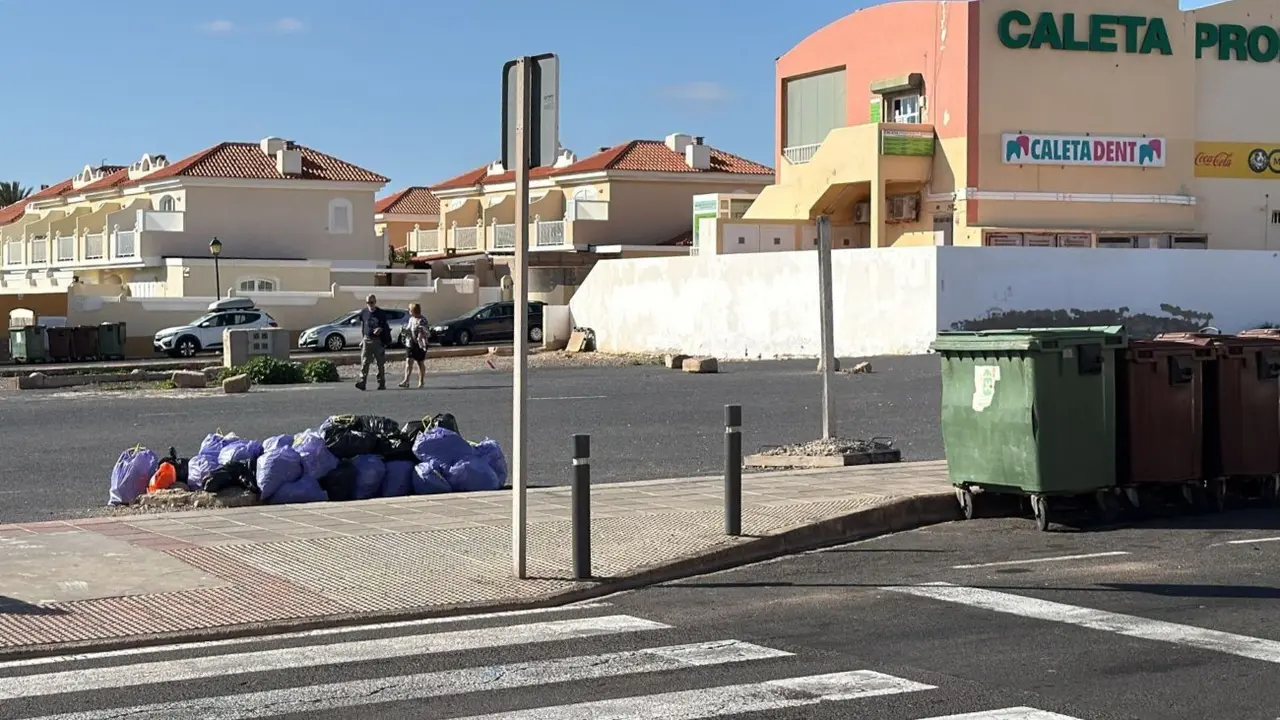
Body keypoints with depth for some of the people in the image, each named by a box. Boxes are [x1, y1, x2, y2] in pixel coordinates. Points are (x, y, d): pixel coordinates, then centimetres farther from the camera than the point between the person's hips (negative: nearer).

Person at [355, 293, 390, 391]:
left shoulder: (381, 313, 1)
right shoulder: (363, 313, 8)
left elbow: (385, 326, 4)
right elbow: (362, 327, 15)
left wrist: (380, 329, -17)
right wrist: (362, 339, 10)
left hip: (378, 340, -1)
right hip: (367, 339, 1)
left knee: (381, 363, 4)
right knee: (364, 362, -10)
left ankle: (381, 384, 12)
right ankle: (362, 382, -18)